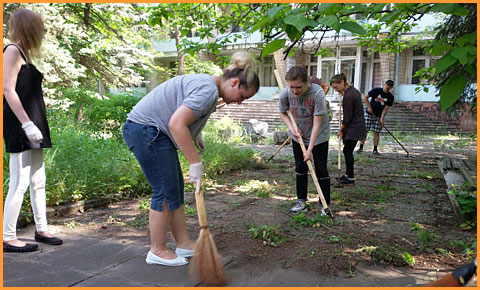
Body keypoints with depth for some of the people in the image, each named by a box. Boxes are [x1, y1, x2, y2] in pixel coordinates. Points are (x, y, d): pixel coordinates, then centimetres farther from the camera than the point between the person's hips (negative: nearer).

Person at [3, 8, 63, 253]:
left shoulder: (23, 53, 18)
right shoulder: (13, 50, -7)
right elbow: (8, 89, -15)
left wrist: (33, 125, 13)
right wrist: (27, 124, -21)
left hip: (32, 126, 9)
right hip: (19, 126, -9)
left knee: (38, 180, 13)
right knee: (19, 183, -6)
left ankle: (41, 229, 22)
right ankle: (8, 238, 4)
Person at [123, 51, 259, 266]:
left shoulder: (205, 82, 12)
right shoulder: (208, 91, -21)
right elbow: (176, 123, -31)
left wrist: (196, 135, 18)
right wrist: (196, 163, -26)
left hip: (153, 132, 11)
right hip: (145, 130, -11)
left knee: (175, 190, 11)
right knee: (166, 192, -5)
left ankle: (184, 244, 20)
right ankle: (157, 251, 10)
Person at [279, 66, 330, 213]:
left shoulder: (318, 93, -29)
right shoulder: (285, 94, -19)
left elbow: (317, 124, -27)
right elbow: (283, 113, 3)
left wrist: (310, 149, -27)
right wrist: (291, 128, -13)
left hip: (319, 137, -3)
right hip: (298, 136, 4)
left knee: (321, 170, -2)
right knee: (300, 168, 10)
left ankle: (325, 205, 8)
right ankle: (301, 201, 21)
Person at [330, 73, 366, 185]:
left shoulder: (348, 96, -22)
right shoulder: (354, 90, 9)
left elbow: (347, 117, -18)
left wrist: (340, 130, -4)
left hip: (354, 128, -10)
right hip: (358, 125, 10)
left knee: (347, 151, -2)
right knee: (348, 150, 15)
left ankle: (350, 178, 8)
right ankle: (348, 174, 25)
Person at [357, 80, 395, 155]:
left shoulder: (390, 97, -1)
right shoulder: (376, 90, -6)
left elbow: (386, 108, -6)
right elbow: (365, 97, -3)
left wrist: (381, 119, -14)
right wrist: (369, 107, -11)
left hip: (378, 116, 2)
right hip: (369, 113, -2)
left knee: (376, 133, 1)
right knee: (364, 131, -4)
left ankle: (375, 149, 10)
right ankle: (361, 147, 2)